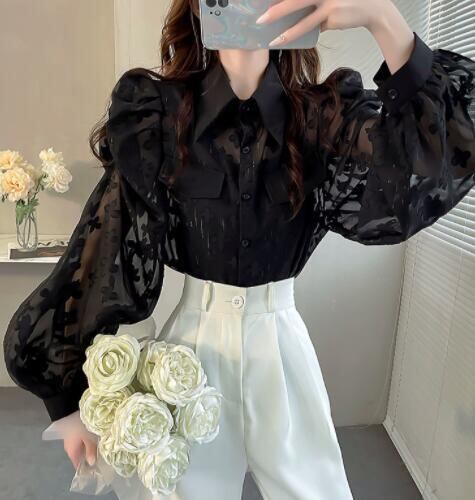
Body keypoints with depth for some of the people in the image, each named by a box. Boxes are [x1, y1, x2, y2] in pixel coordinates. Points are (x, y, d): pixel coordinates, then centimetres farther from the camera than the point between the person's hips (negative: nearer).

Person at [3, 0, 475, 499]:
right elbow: (108, 247, -8)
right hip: (192, 340, -1)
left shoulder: (323, 114, -2)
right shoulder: (154, 108, -6)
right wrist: (79, 393, -5)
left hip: (280, 340, 2)